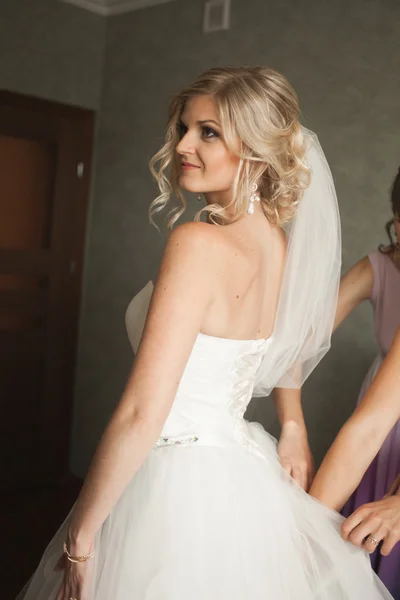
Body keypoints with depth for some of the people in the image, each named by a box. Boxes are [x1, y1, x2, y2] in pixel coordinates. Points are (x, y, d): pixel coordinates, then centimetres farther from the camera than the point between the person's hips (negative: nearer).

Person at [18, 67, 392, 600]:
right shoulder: (285, 246, 2)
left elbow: (142, 415, -24)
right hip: (244, 480, 7)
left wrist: (80, 536, -13)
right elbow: (290, 353, 20)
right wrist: (293, 427, 36)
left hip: (177, 487, -7)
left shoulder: (199, 243, -23)